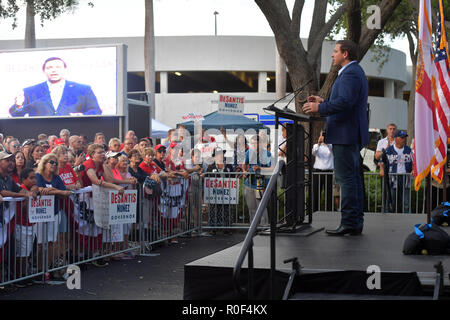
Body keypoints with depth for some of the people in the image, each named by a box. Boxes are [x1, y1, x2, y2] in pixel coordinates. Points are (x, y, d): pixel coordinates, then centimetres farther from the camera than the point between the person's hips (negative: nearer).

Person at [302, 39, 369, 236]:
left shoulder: (350, 73, -13)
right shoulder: (354, 72, 22)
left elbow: (345, 102, -26)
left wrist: (319, 108, -19)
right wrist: (322, 102, 21)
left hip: (345, 135, -11)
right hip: (353, 135, 11)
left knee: (346, 178, -11)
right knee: (353, 177, 12)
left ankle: (349, 223, -11)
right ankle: (356, 222, 15)